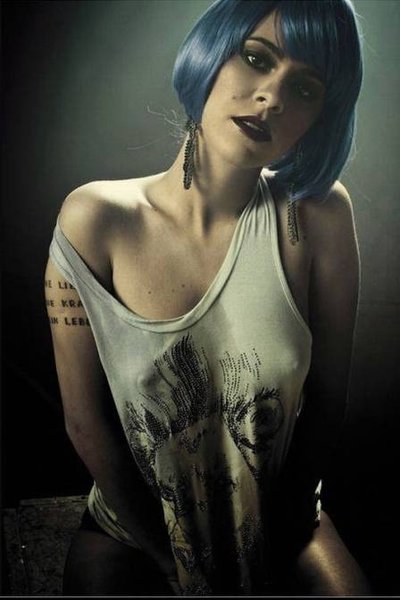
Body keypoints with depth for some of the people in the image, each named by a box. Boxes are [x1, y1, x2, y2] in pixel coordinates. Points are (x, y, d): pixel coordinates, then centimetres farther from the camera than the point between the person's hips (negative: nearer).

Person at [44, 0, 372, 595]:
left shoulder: (318, 215, -16)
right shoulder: (96, 220, -17)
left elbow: (327, 397, -7)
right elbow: (86, 421, -12)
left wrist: (275, 550, -2)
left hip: (280, 520, 1)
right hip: (133, 533, 0)